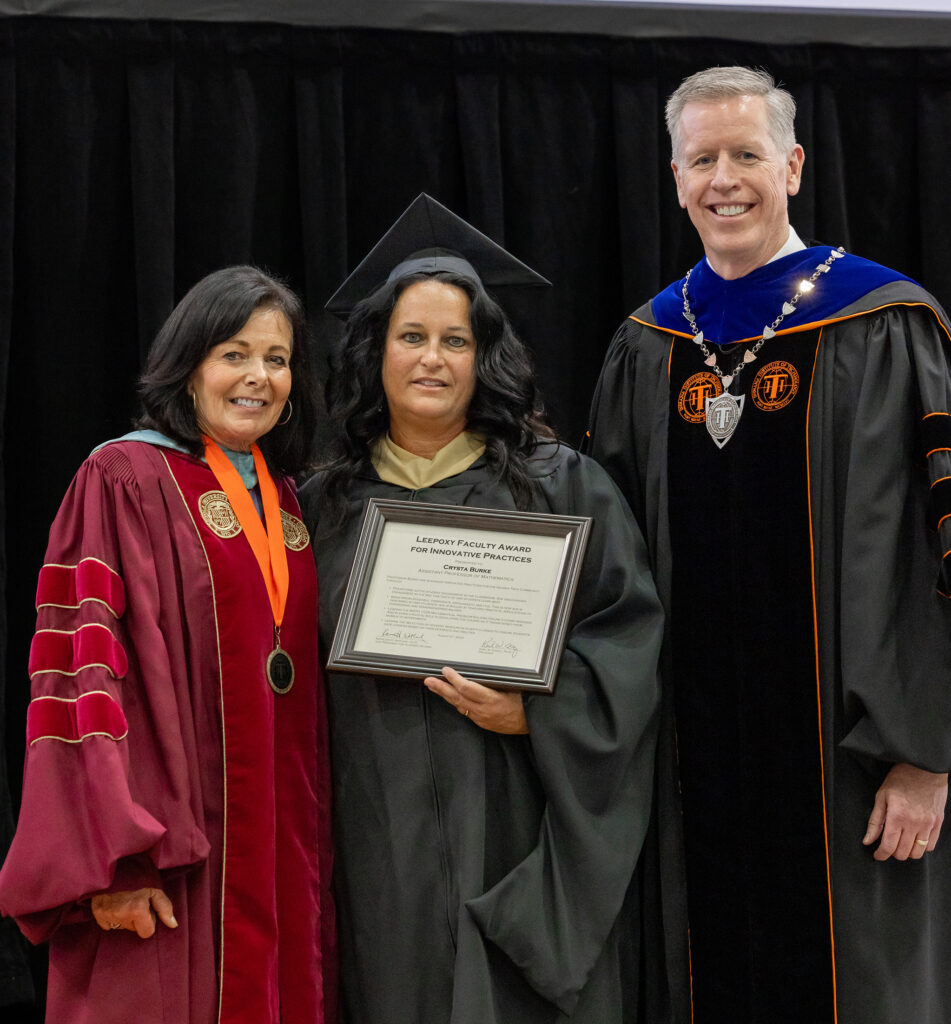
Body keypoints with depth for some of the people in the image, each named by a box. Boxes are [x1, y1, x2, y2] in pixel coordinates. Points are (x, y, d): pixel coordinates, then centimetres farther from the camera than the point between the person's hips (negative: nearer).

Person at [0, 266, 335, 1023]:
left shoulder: (284, 498, 14)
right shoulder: (127, 479, -7)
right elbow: (84, 668, -14)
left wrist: (314, 837, 11)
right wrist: (113, 859, -21)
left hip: (279, 832, 6)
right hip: (171, 838, -6)